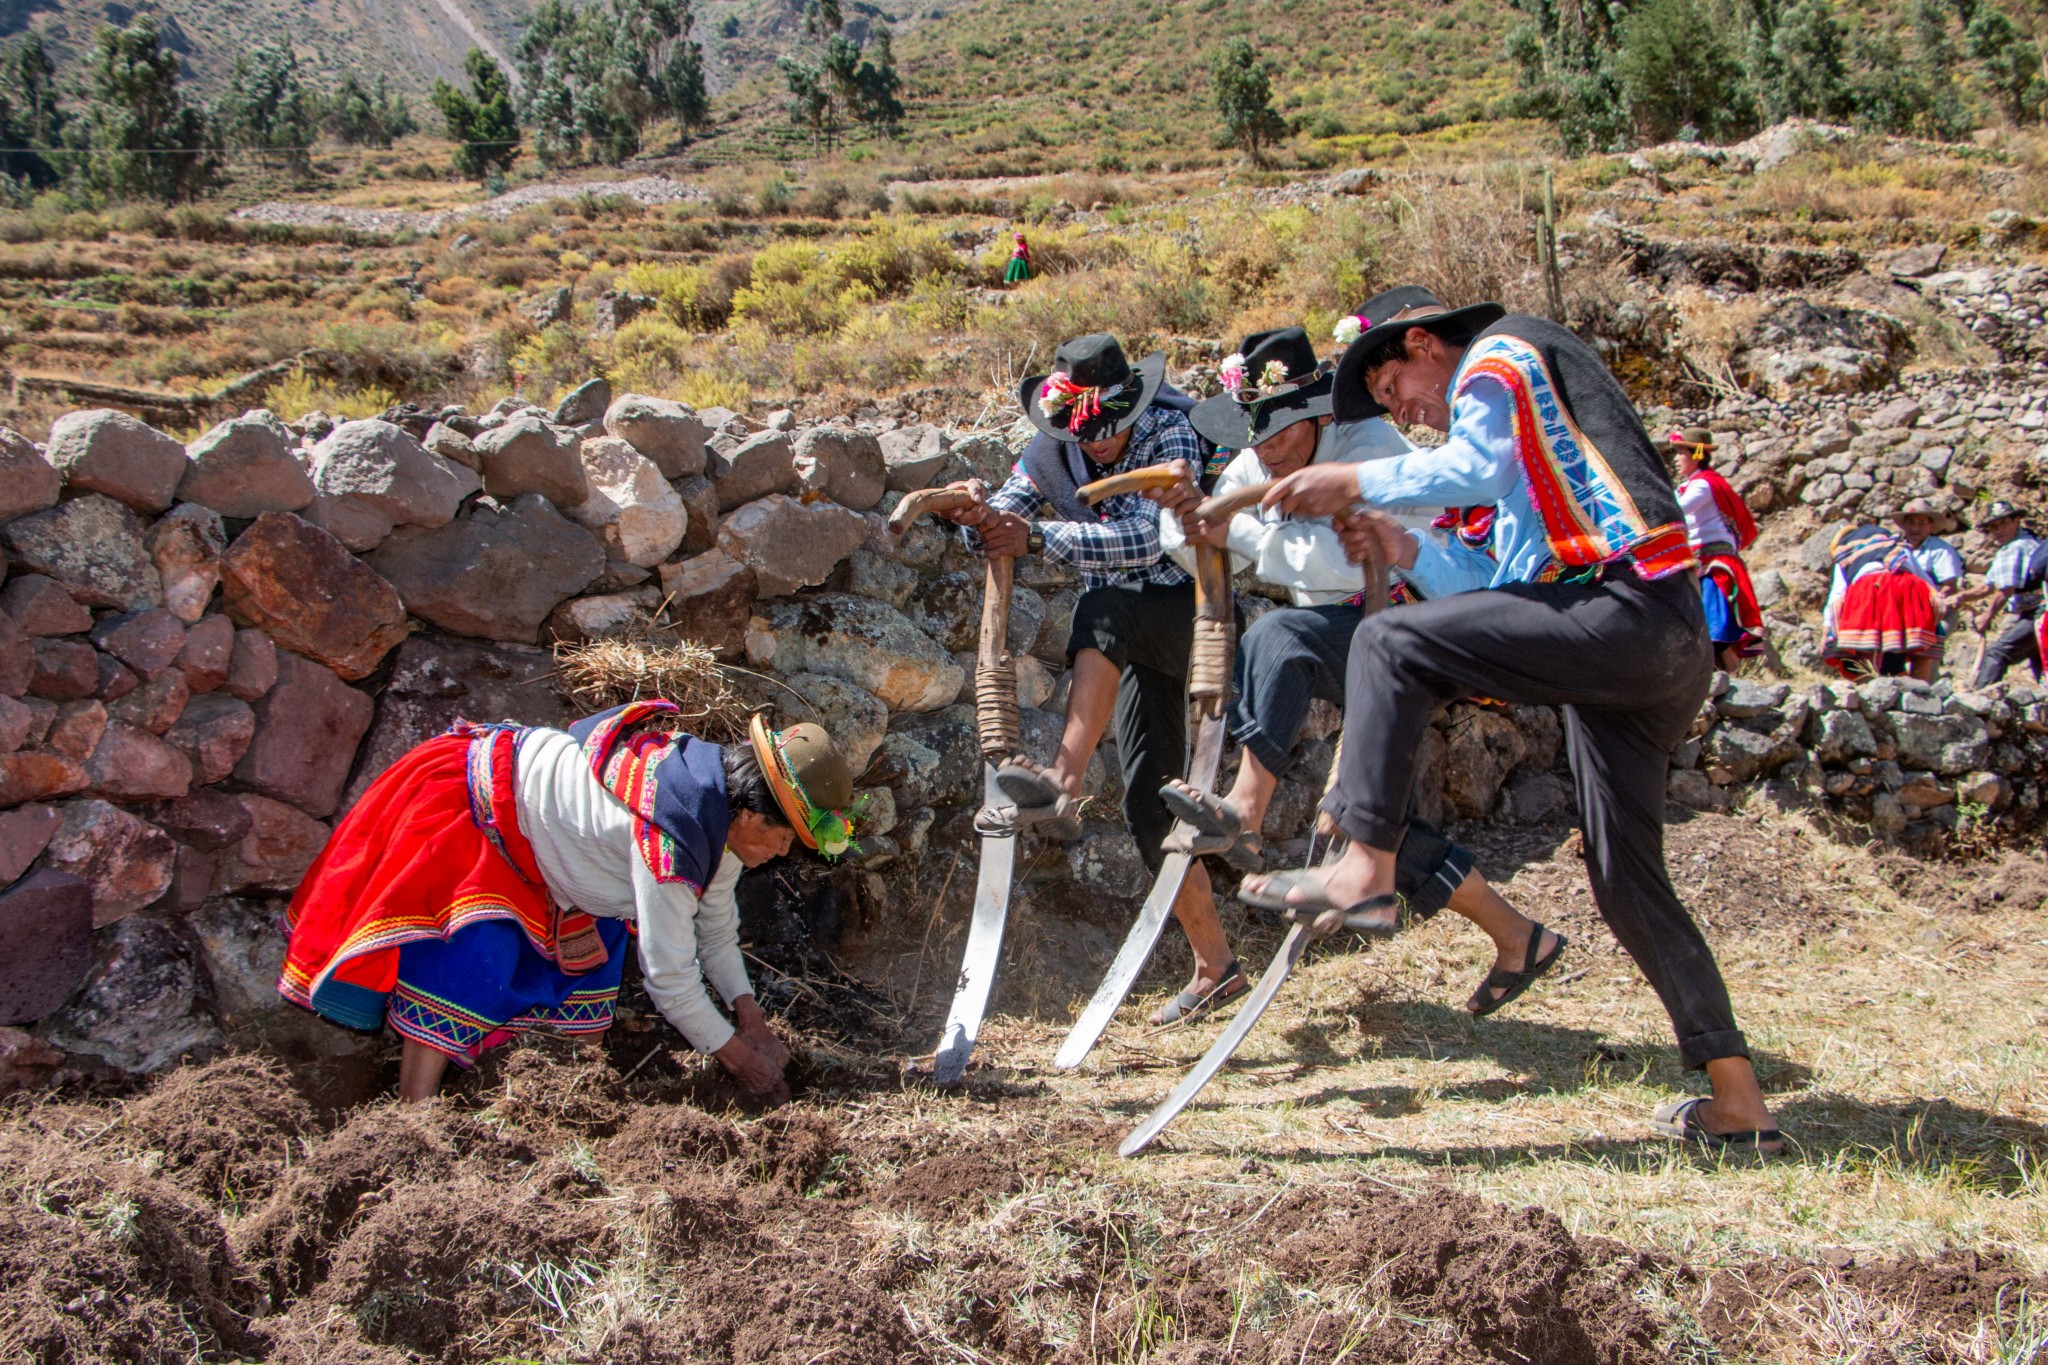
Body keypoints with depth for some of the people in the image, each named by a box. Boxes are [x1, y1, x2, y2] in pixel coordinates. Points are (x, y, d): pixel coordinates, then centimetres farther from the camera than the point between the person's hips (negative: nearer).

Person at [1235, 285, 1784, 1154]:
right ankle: (1737, 1103, 14)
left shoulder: (1495, 357, 7)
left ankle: (1364, 870, -19)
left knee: (1390, 645, -13)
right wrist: (1409, 552, 19)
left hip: (1622, 613, -10)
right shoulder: (1522, 428, 35)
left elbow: (1478, 468, -17)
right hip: (1670, 641, 10)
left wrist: (1358, 482, -11)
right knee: (1628, 881, 10)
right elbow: (1511, 590, 30)